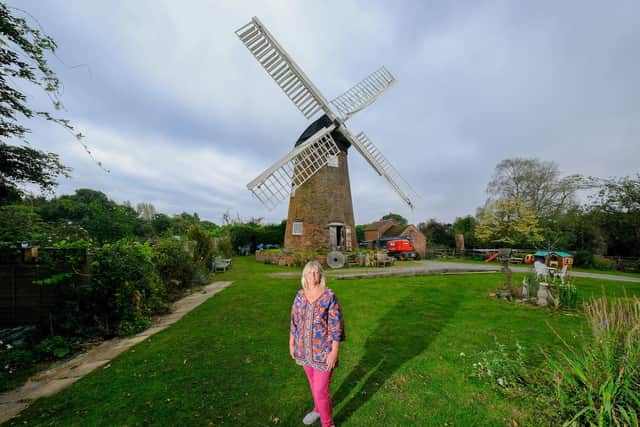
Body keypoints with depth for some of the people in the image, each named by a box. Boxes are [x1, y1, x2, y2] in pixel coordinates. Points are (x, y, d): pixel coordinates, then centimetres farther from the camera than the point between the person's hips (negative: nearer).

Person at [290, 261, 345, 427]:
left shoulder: (329, 296, -20)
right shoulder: (300, 296, -5)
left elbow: (336, 326, -16)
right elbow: (295, 321, 5)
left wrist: (334, 351, -16)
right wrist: (291, 343, 9)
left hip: (323, 351, -5)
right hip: (305, 349, 5)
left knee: (320, 390, 5)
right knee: (314, 383, 25)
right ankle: (318, 409, 52)